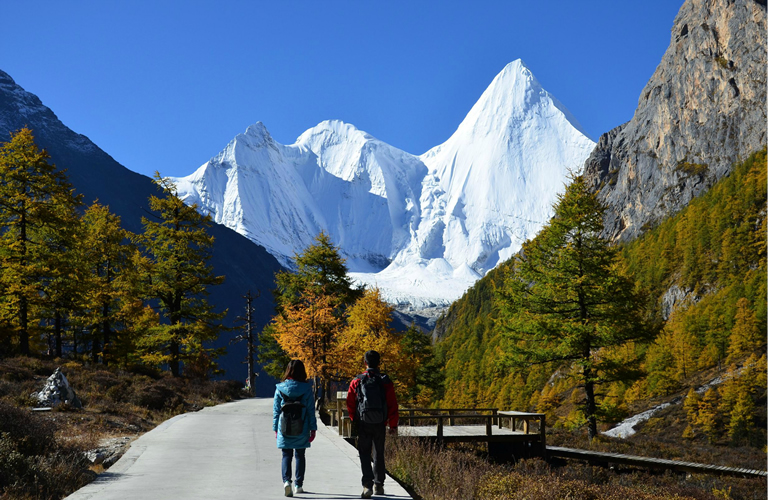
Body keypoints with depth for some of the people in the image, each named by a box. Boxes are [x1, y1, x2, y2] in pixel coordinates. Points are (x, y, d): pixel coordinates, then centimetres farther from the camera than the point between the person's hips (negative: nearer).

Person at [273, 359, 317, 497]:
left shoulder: (280, 388, -1)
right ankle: (299, 485, 17)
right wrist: (313, 428, 4)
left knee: (286, 455, 6)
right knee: (300, 455, 14)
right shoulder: (306, 388, -4)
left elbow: (276, 410, 3)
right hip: (302, 429, 0)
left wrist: (275, 428, 10)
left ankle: (286, 480, -16)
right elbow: (311, 410, -2)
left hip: (284, 429, 0)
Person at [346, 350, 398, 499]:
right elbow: (393, 404, -2)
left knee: (364, 455, 2)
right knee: (379, 454, 16)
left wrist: (355, 420, 14)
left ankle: (367, 485, -12)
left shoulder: (357, 381, -2)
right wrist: (393, 425, 6)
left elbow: (350, 403, 0)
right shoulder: (386, 381, -2)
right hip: (380, 424, 1)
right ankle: (378, 485, 22)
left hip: (363, 424, -1)